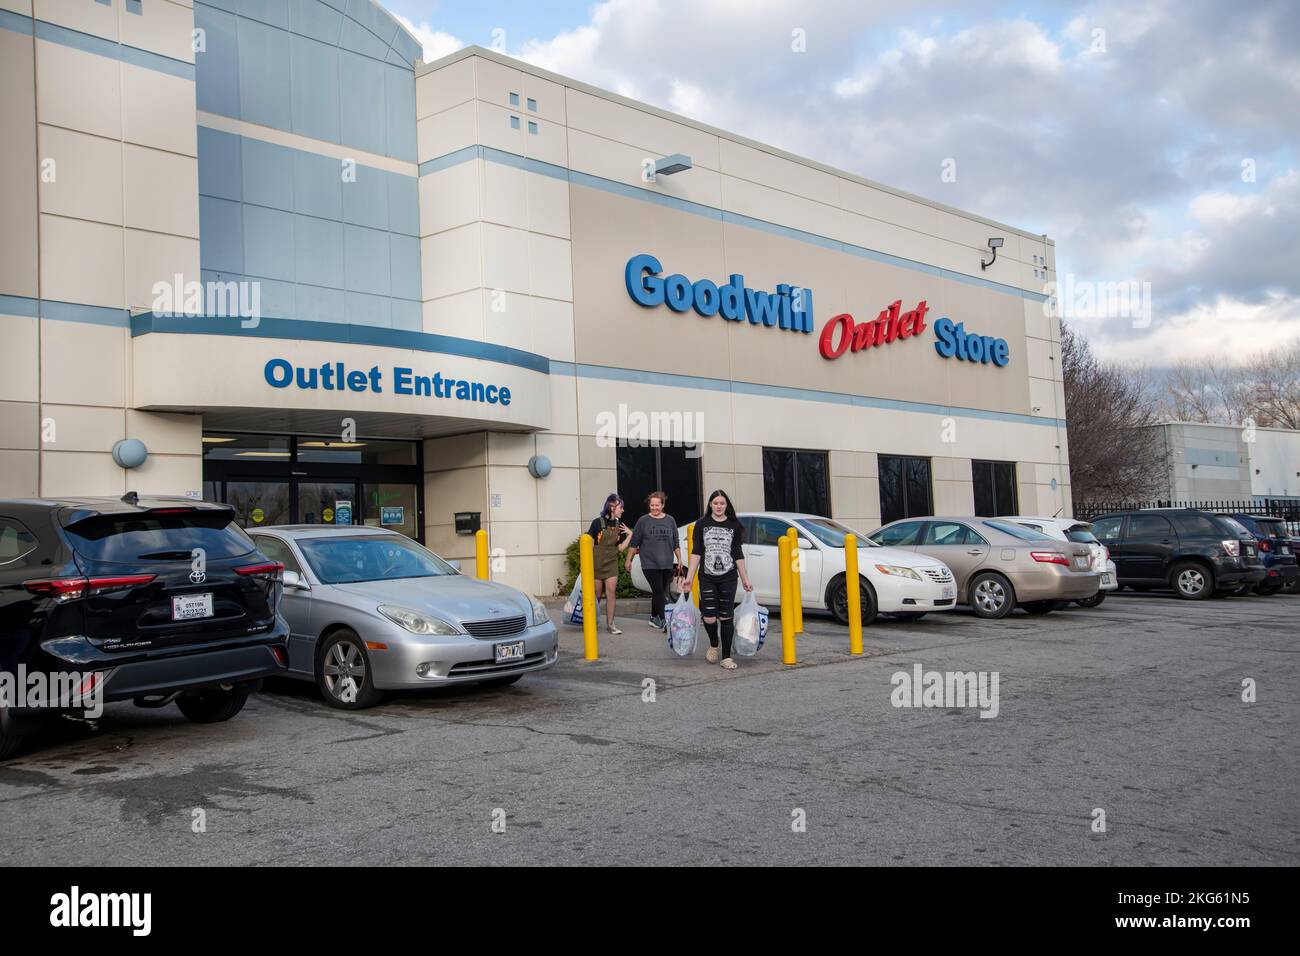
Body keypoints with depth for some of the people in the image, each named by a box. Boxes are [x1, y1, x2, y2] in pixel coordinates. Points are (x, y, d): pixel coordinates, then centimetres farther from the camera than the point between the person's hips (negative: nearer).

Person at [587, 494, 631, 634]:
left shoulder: (619, 525, 6)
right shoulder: (598, 523, -10)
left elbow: (621, 547, 7)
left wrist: (629, 535, -4)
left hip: (611, 564, 4)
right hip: (597, 563, -4)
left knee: (611, 594, -3)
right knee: (596, 595, 5)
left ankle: (610, 625, 2)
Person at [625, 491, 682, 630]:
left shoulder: (670, 520, 8)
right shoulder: (643, 521, -1)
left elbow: (676, 544, 15)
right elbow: (633, 543, 2)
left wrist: (679, 560, 12)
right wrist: (629, 560, 2)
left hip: (667, 564, 4)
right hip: (650, 564, -3)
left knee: (659, 592, 12)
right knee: (659, 592, -11)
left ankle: (654, 617, 28)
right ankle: (663, 621, -11)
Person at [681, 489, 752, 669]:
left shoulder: (734, 525, 5)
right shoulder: (702, 524, 3)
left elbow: (738, 555, 9)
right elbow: (696, 553, 3)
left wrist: (745, 579, 8)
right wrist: (689, 578, -3)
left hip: (728, 578, 1)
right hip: (707, 578, 0)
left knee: (726, 617, 0)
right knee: (709, 618, -6)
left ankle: (726, 657, 8)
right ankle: (713, 644, 25)